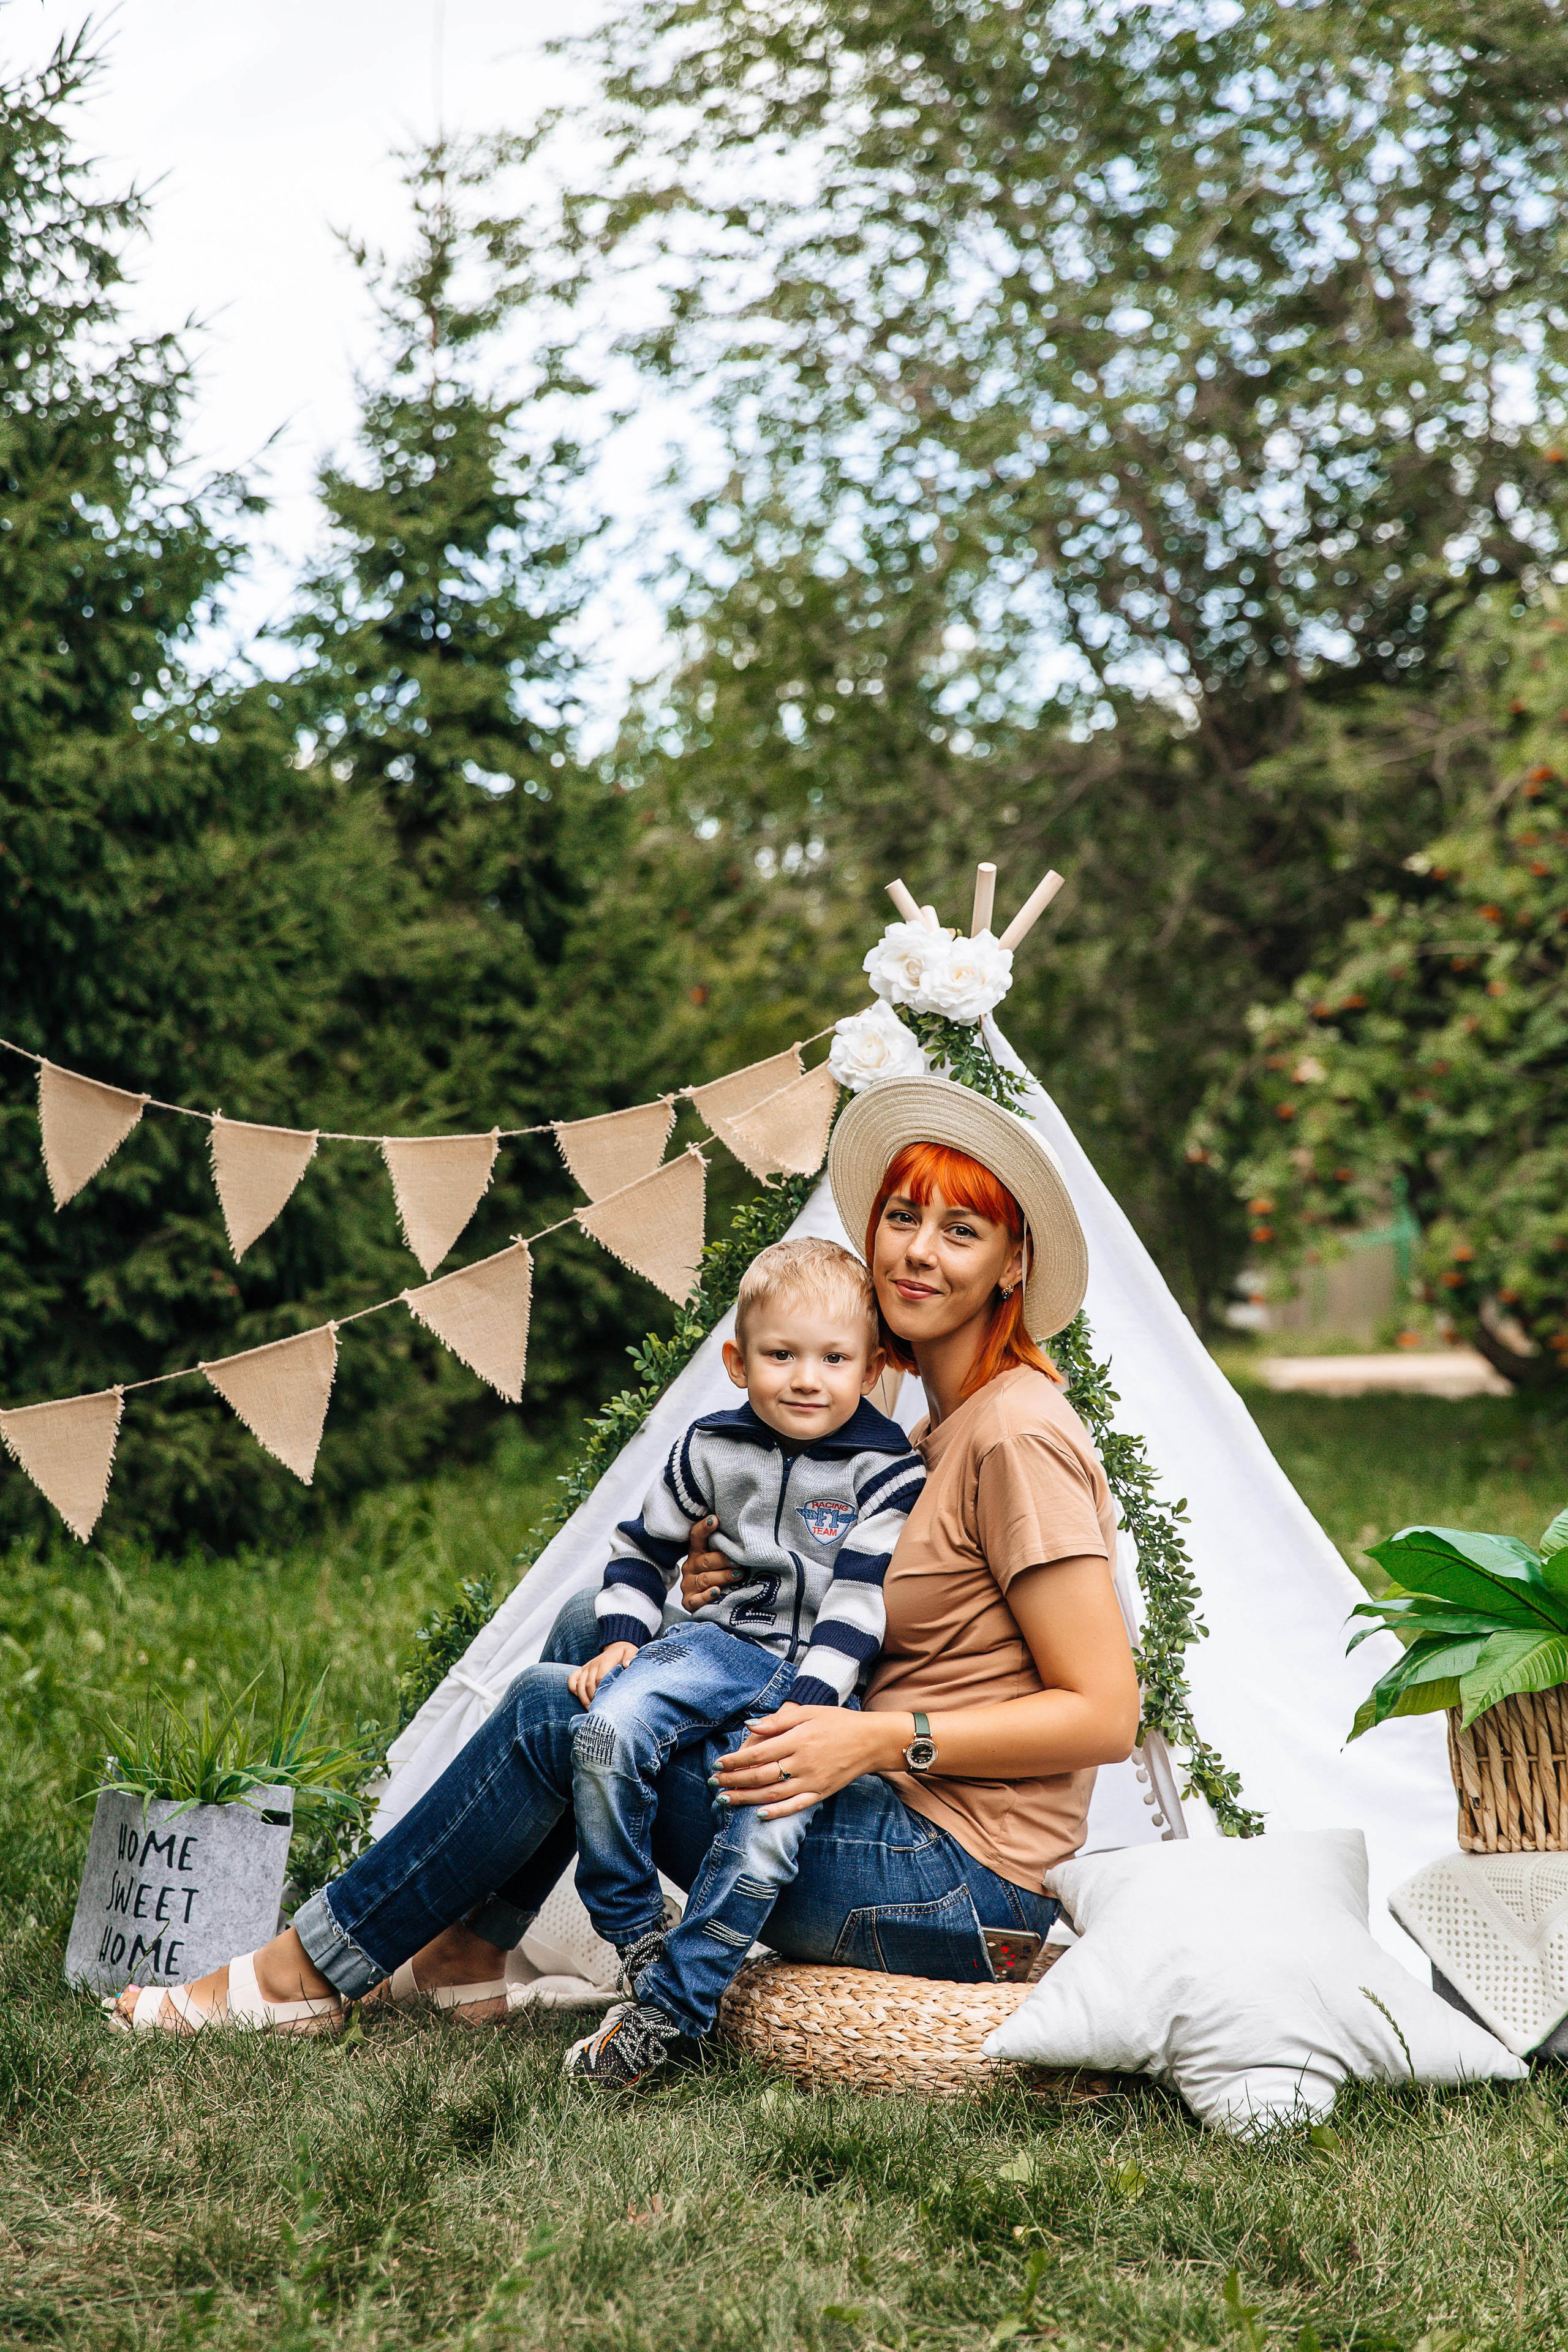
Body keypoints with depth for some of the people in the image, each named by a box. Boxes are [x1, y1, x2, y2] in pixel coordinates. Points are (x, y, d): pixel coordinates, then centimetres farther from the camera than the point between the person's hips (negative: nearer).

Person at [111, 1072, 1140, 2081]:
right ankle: (463, 1958, 13)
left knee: (556, 1712, -10)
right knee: (595, 1626, 10)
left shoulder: (1018, 1435, -14)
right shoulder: (940, 1429, 16)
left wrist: (881, 1737, -24)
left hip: (966, 1882, -9)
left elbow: (1104, 1715, -18)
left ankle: (303, 1974, 2)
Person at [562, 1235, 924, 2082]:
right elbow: (644, 1547, 18)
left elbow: (859, 1601, -10)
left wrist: (812, 1701, -21)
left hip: (818, 1674, -3)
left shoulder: (885, 1472, -3)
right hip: (722, 1643, 3)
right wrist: (623, 1638, 2)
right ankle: (635, 1931, -9)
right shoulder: (712, 1449, 7)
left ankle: (667, 2007, -15)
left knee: (769, 1822, -29)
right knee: (607, 1731, -28)